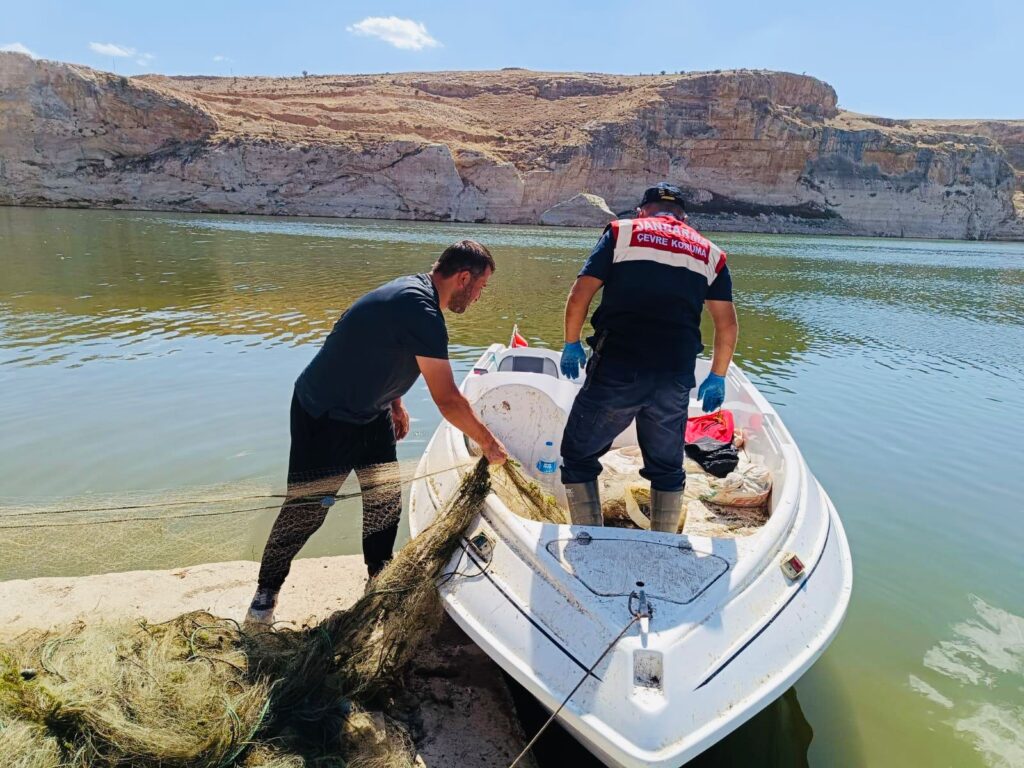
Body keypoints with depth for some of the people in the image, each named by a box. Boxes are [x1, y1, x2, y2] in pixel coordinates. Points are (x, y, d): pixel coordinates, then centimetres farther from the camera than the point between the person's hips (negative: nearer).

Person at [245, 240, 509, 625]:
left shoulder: (414, 289, 0)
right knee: (305, 508, 1)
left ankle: (380, 579, 25)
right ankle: (267, 589, 22)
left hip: (369, 412, 9)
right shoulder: (422, 312, -30)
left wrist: (395, 402, 18)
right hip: (323, 417, -9)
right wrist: (488, 443, -14)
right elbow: (448, 401, -26)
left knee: (385, 499, 8)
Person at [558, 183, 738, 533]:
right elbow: (728, 326, 13)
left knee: (578, 456, 13)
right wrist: (717, 378, 24)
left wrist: (571, 344, 14)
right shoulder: (709, 252, 16)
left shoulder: (621, 231, 9)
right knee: (667, 468, 20)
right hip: (675, 381, 3)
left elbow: (578, 297, 1)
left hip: (615, 371, -3)